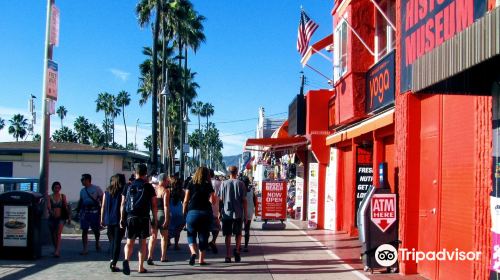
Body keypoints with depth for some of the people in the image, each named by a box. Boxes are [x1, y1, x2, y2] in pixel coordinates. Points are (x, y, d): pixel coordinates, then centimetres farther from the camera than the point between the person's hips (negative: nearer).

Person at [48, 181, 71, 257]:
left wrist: (69, 217, 9)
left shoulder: (63, 196, 7)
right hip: (52, 217, 2)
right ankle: (56, 249, 30)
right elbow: (48, 206, -11)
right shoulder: (50, 197, 4)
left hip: (61, 217, -2)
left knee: (58, 234, -17)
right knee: (53, 235, 10)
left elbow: (66, 207, 9)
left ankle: (57, 251, -26)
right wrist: (51, 212, -32)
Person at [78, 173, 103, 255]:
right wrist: (78, 211, 9)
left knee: (96, 230, 8)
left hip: (94, 212, -3)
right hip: (85, 212, 4)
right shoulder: (82, 190, 12)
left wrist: (102, 211, -9)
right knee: (84, 230, -3)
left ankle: (97, 244, 32)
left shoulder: (96, 189, -3)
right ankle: (85, 249, -2)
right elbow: (80, 201, 17)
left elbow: (102, 199, -3)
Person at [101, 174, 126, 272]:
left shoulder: (107, 192, 5)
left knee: (112, 241, 16)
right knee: (117, 242, -1)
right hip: (119, 220, -4)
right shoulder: (122, 192, -8)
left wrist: (102, 219, 12)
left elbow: (103, 207, 7)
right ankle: (114, 262, -6)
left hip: (109, 220, 4)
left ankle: (112, 261, 19)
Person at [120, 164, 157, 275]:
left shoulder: (128, 186, 7)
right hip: (144, 218, -2)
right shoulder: (148, 187, 0)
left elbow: (123, 204, 5)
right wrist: (155, 219, 5)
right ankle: (141, 267, 10)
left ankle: (126, 260, -20)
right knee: (142, 242, 8)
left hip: (130, 217, 2)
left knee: (129, 242, 7)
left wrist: (122, 218, 8)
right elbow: (153, 205, 0)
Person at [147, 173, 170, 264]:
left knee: (153, 236, 4)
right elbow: (166, 205, -15)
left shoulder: (153, 189, 6)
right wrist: (166, 219, -15)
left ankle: (150, 256, -12)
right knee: (164, 236, 12)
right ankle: (163, 257, 20)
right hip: (162, 213, -4)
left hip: (153, 214, 4)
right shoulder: (165, 191, -9)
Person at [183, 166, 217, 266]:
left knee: (191, 234, 10)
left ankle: (193, 252, -15)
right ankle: (201, 259, 10)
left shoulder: (191, 184, 4)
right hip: (206, 212, 1)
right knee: (203, 236, 9)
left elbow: (186, 200, 2)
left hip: (192, 212, 0)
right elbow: (212, 200, -1)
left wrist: (184, 213, 8)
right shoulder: (208, 185, 4)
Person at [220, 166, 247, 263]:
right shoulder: (240, 183, 0)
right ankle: (237, 250, -4)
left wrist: (219, 213, 10)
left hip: (227, 212, 0)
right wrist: (245, 213, 6)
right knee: (238, 233, 16)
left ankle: (228, 256, 2)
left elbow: (221, 199, 2)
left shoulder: (224, 183, 1)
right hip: (238, 213, 0)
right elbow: (244, 200, 0)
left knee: (228, 235, 5)